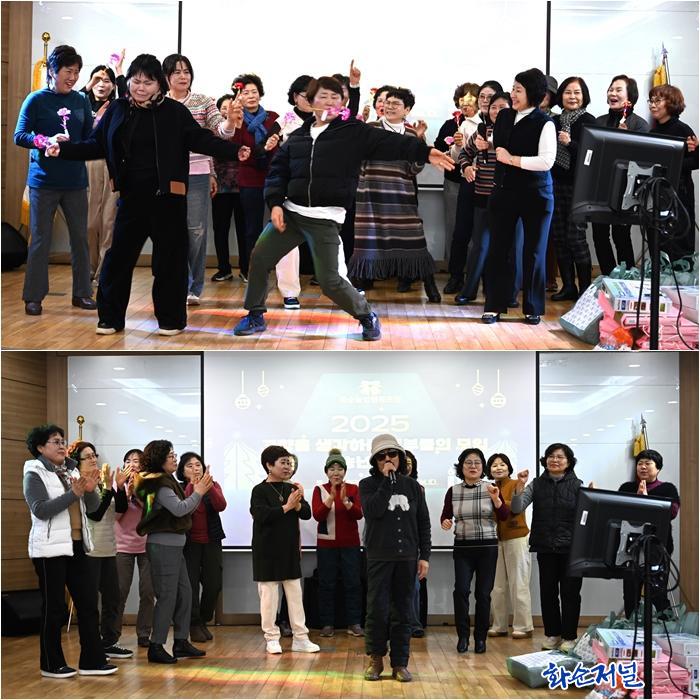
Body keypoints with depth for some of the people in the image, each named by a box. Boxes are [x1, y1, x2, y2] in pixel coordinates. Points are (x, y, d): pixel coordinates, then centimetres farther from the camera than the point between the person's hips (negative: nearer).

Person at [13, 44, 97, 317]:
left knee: (80, 237, 8)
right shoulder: (36, 100, -5)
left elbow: (89, 138, 6)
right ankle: (33, 297, 9)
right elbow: (19, 136, -8)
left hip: (75, 180, 3)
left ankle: (82, 293, 18)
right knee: (40, 240, 2)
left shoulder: (81, 101, 5)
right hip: (43, 180, -3)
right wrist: (47, 141, -24)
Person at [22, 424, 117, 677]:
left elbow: (92, 507, 10)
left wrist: (90, 491, -11)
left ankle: (92, 661, 11)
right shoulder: (34, 474, -7)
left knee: (88, 602, 5)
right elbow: (40, 510, -20)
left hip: (76, 546, 7)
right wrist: (73, 494, -25)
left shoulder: (71, 471, 12)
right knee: (54, 607, 0)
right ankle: (52, 664, 11)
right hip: (50, 549, -7)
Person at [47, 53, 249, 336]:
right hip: (131, 196, 2)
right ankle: (110, 318, 14)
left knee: (169, 258, 3)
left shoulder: (174, 111, -2)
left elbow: (200, 139, -2)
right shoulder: (118, 110, 5)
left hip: (167, 197, -2)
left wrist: (234, 151, -13)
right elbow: (97, 145, 11)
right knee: (119, 256, 4)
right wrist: (64, 150, 3)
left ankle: (171, 319, 15)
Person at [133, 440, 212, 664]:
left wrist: (198, 493, 9)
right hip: (163, 545, -10)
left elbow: (183, 509, 19)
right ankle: (156, 647, -3)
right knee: (167, 596, -8)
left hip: (174, 545, 10)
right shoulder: (159, 484, -14)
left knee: (184, 593, 11)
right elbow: (179, 509, -21)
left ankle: (181, 643, 17)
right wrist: (198, 493, -10)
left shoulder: (167, 481, 16)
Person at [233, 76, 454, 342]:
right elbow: (278, 170, 14)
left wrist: (424, 152, -26)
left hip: (325, 220, -5)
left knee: (329, 281, -9)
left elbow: (388, 143, -12)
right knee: (259, 258, 2)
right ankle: (255, 316, 21)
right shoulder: (299, 136, 12)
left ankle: (367, 316, 15)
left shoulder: (353, 132, 0)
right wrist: (275, 203, -2)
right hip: (290, 212, 5)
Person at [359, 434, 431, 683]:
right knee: (377, 611, -4)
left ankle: (400, 663, 10)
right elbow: (374, 510, -18)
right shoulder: (368, 485, 2)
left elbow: (423, 523, 11)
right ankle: (376, 659, 13)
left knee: (403, 613, 4)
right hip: (379, 557, -2)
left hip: (407, 558, 2)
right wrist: (387, 480, -15)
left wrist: (424, 556, 5)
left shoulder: (413, 487, 10)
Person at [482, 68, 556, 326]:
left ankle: (532, 309, 15)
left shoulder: (544, 123, -11)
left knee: (533, 252, 5)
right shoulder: (504, 116, 7)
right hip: (504, 191, 5)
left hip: (535, 195, -5)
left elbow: (547, 161, -19)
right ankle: (494, 306, 9)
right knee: (497, 249, 2)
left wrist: (513, 159, -17)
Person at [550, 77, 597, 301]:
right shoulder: (554, 121, 10)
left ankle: (585, 288, 0)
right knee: (559, 236, 7)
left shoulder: (589, 122, -5)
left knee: (575, 236, -8)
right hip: (556, 184, 6)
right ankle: (568, 286, 15)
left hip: (578, 186, -6)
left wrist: (570, 143, -22)